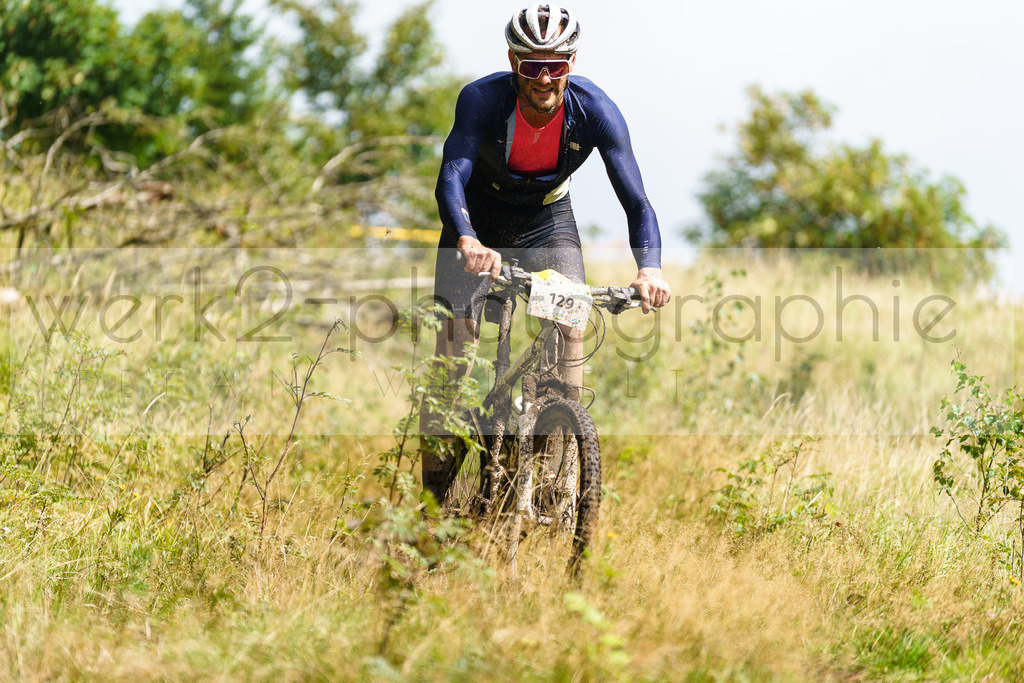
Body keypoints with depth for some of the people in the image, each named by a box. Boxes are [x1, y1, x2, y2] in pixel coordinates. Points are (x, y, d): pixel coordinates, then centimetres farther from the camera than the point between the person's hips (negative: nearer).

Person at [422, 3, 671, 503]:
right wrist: (468, 242, -63)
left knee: (571, 327, -17)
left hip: (548, 219, 1)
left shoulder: (595, 111, -27)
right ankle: (436, 479, -1)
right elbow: (450, 179, -42)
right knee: (455, 335, -11)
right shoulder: (482, 99, -31)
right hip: (478, 219, -1)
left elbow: (637, 202, -30)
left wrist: (649, 269, -48)